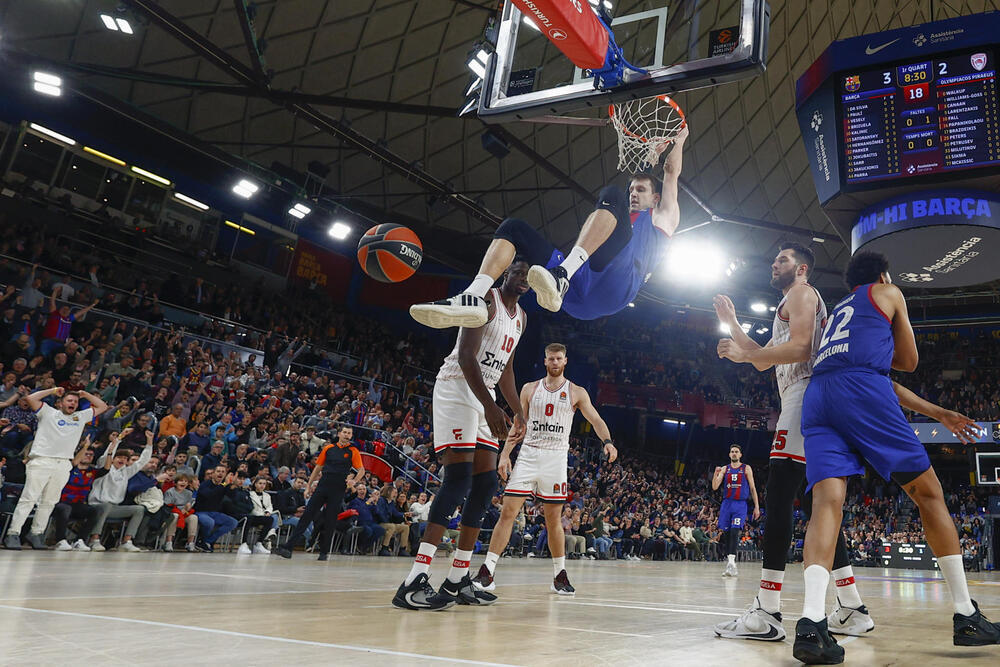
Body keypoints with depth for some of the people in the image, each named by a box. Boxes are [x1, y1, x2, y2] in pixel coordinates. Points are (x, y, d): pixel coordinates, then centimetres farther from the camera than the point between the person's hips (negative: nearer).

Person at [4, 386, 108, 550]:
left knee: (49, 502, 5)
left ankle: (36, 533, 13)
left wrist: (85, 394, 20)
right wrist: (52, 391, 5)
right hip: (41, 461, -4)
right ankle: (13, 534, -5)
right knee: (29, 499, -8)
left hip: (64, 465, 4)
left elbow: (103, 406, 25)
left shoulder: (81, 417, 20)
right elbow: (29, 398, -2)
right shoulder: (48, 412, 10)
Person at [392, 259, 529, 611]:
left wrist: (519, 412, 23)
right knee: (459, 478, -20)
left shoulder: (521, 317, 18)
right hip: (457, 388, -9)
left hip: (484, 395, 9)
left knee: (486, 483, 4)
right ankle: (413, 583, -22)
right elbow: (466, 356, -21)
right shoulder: (486, 300, -11)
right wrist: (490, 406, -30)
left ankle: (457, 581, 10)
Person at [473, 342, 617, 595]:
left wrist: (608, 442, -19)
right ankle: (487, 573, -5)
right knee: (507, 512, -7)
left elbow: (596, 420, 1)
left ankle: (559, 575, 18)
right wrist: (505, 454, 3)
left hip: (556, 458, -1)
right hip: (528, 454, 1)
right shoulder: (530, 389, 9)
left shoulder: (576, 392, 5)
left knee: (554, 519, 4)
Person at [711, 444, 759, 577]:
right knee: (727, 533, 5)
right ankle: (728, 563, 13)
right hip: (727, 504, 3)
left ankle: (732, 562, -27)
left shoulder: (746, 468, 4)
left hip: (740, 505, -3)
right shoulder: (724, 469, 10)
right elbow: (714, 487, 2)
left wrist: (756, 506, 0)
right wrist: (716, 474, -16)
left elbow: (752, 488, 6)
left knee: (735, 532, -19)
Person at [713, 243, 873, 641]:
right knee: (814, 503, 10)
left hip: (804, 396, -11)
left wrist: (745, 353, -13)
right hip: (804, 403, 11)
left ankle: (766, 613, -20)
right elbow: (764, 361, 30)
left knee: (778, 498, -17)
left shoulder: (800, 293, 1)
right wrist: (731, 324, 26)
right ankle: (852, 609, 13)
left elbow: (800, 349, -16)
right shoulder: (792, 304, 32)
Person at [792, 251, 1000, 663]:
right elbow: (908, 362, 27)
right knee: (928, 493, 8)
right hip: (862, 391, -5)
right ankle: (967, 617, 12)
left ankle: (811, 622, -29)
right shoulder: (889, 293, 23)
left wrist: (937, 413, 40)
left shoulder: (836, 312, 39)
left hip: (817, 397, 5)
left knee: (827, 501, -10)